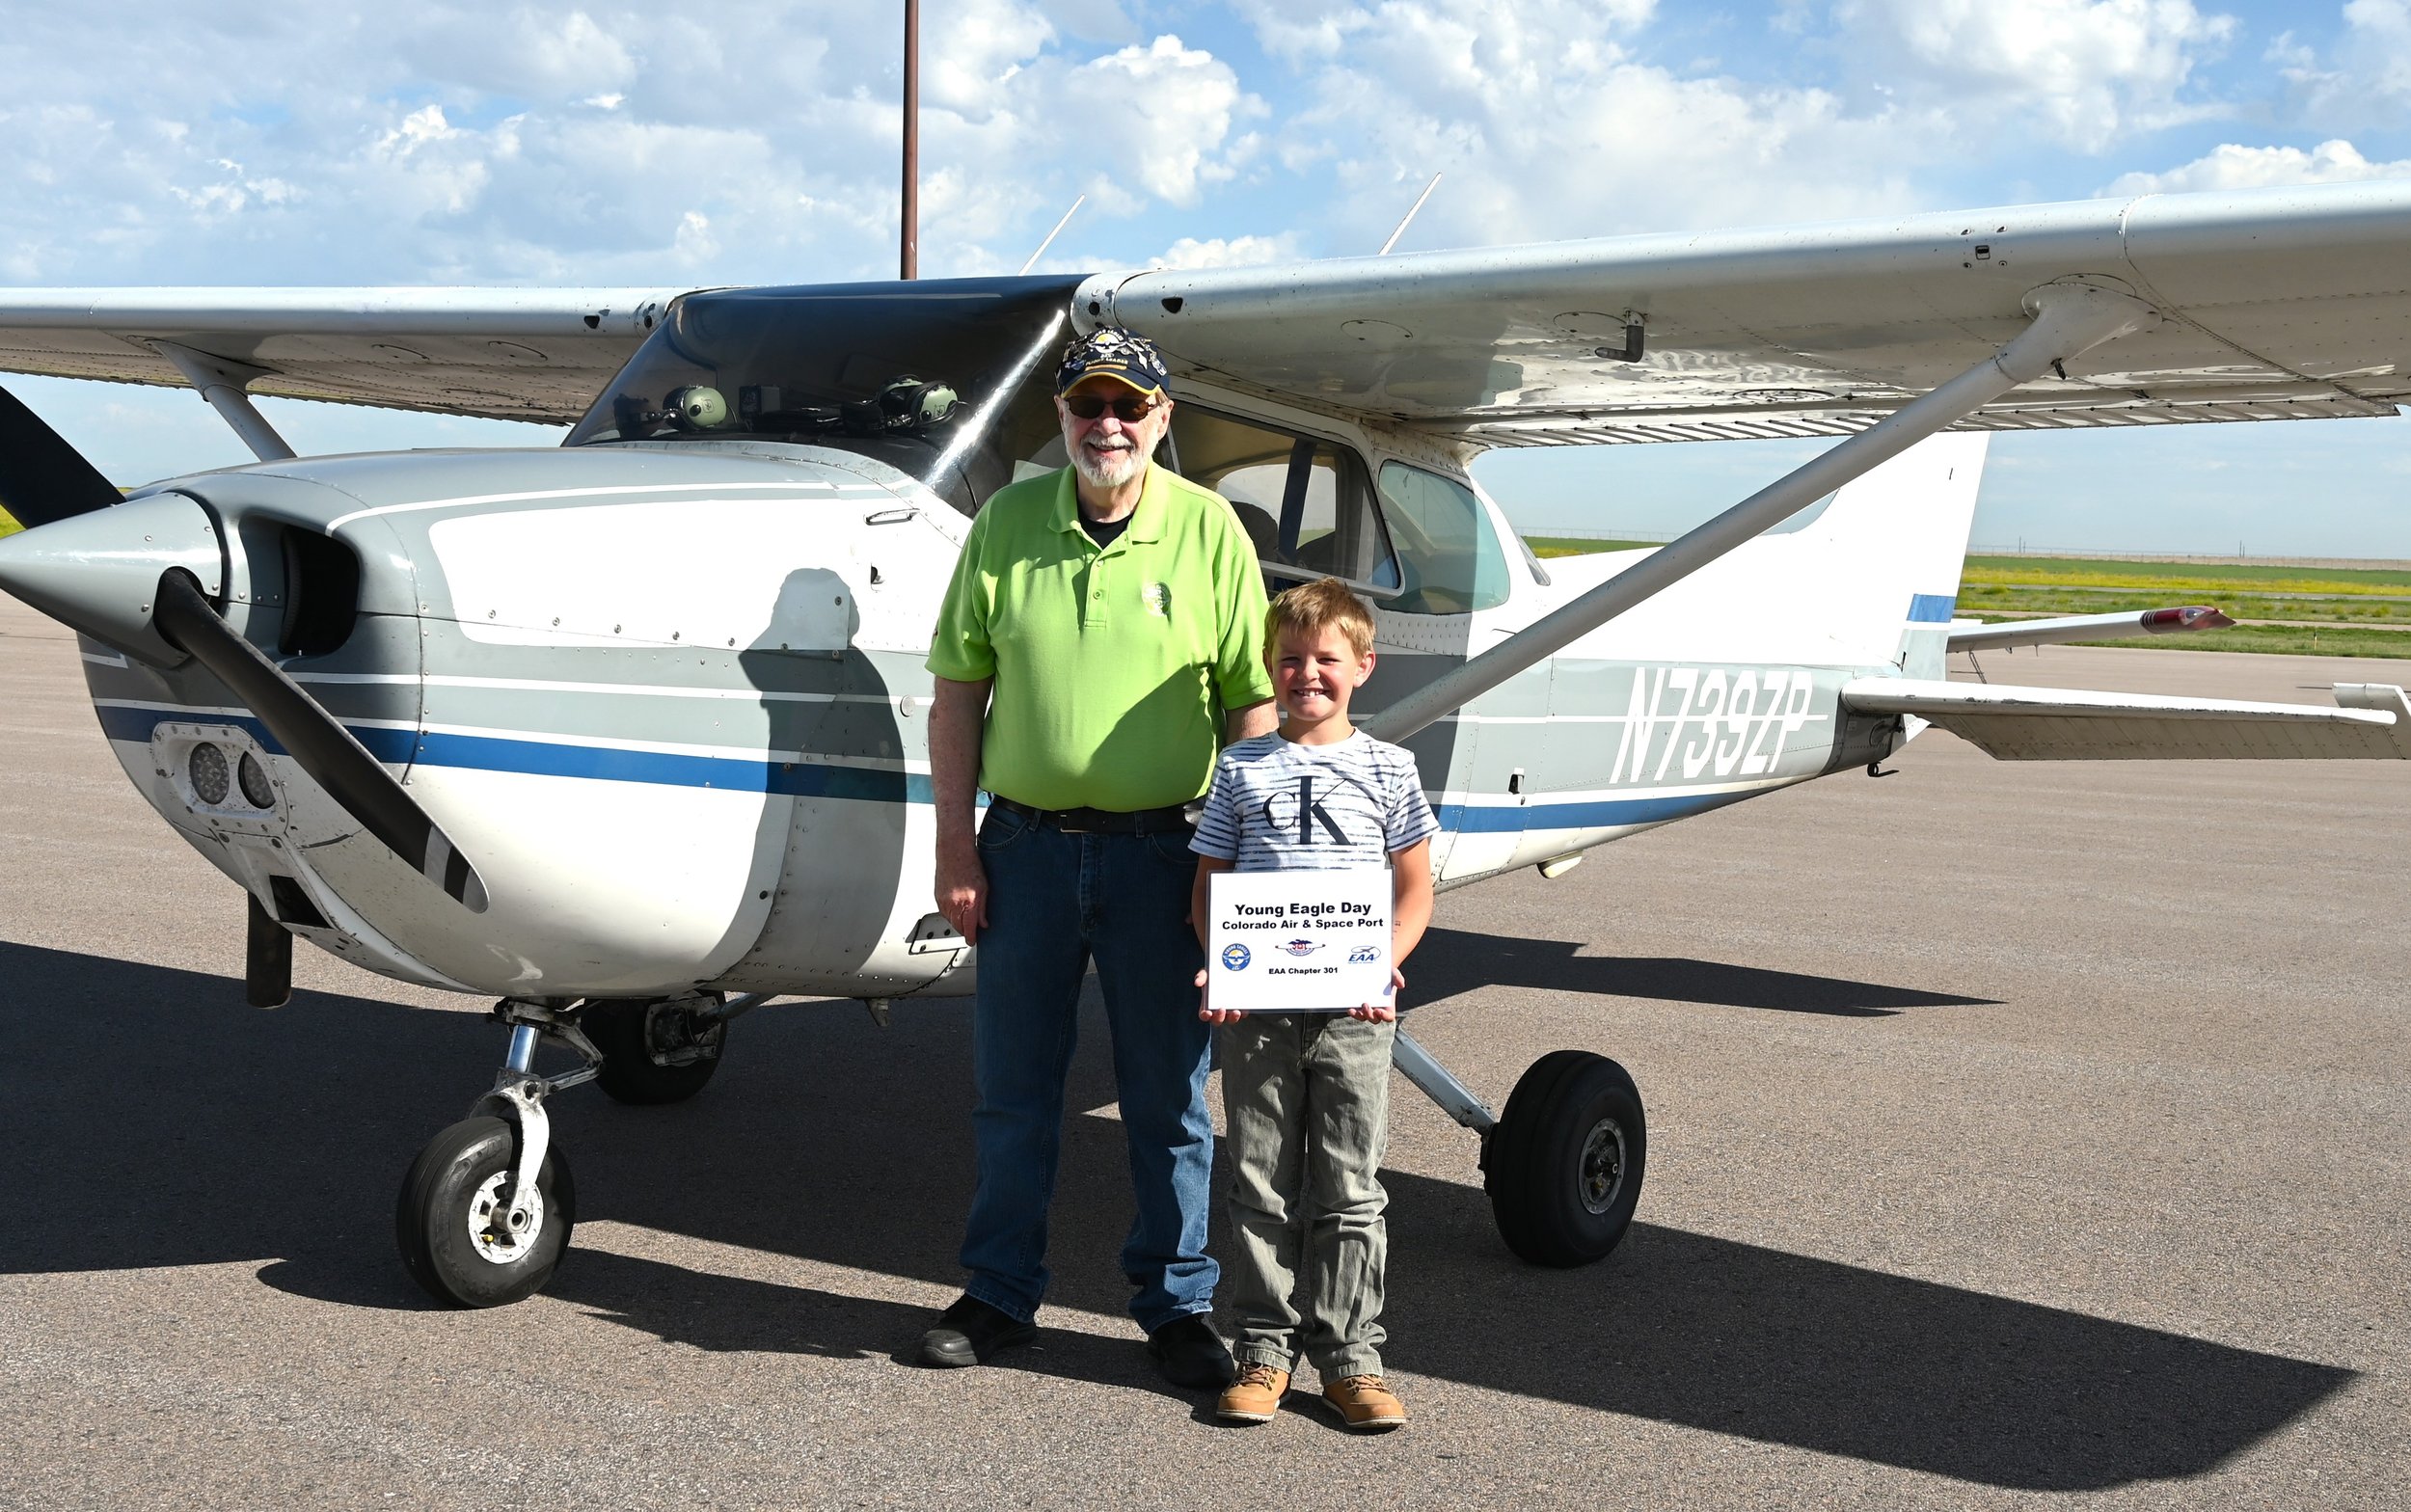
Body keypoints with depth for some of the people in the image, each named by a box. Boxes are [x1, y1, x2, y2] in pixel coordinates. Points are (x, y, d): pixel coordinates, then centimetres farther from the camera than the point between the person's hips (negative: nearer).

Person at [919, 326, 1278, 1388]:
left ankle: (1177, 1303, 22)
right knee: (1012, 1088, 12)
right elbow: (958, 690, 5)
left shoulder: (1207, 529, -2)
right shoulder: (1005, 524, 3)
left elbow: (1252, 703, -1)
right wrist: (954, 845, 1)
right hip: (1027, 845, 2)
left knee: (1168, 1096, 8)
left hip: (1160, 852, -2)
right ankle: (999, 1293, 27)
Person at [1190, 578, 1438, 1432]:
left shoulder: (1387, 770, 5)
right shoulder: (1241, 770, 7)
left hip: (1354, 1012, -1)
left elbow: (1414, 889, 5)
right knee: (1262, 1185, 7)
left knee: (1350, 1189, 4)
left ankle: (1349, 1354, 14)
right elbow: (1209, 882, 7)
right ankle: (1264, 1348, 17)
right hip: (1254, 1008, 1)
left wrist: (1382, 965, -11)